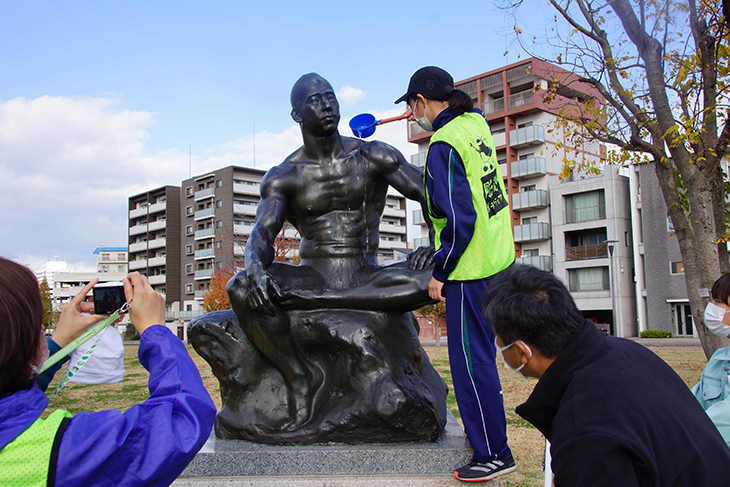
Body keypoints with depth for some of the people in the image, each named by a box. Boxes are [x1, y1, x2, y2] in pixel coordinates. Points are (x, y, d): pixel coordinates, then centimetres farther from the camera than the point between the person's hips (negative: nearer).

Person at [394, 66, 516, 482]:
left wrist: (439, 272, -13)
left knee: (471, 363, -1)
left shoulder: (444, 145, -18)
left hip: (470, 269, -10)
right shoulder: (475, 123, 8)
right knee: (479, 357, 20)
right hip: (499, 260, 10)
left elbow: (460, 219, -22)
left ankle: (494, 454, 9)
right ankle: (486, 438, 33)